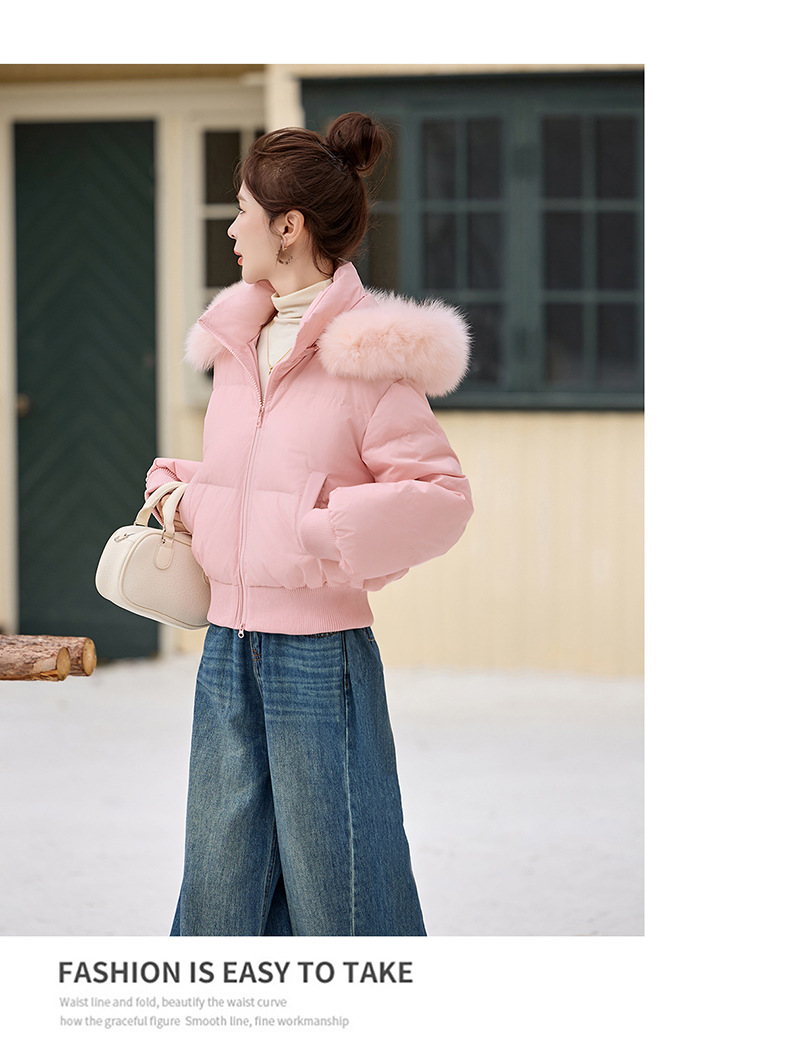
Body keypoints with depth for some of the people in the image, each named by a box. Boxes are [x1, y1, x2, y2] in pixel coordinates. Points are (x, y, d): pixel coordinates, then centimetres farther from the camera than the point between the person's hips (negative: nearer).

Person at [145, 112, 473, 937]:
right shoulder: (236, 343, 10)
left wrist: (315, 538, -17)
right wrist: (181, 496, 7)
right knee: (220, 889, 12)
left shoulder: (365, 358, -12)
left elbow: (442, 496, -14)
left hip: (319, 653, -7)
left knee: (332, 891, 3)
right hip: (228, 651, 7)